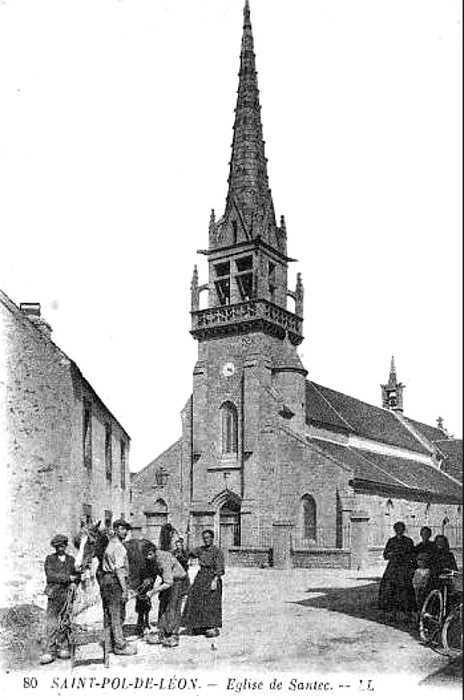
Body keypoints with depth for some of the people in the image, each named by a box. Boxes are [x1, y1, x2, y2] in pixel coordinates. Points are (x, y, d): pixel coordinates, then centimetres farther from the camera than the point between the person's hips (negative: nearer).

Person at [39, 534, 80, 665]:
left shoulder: (71, 560, 14)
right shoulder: (50, 559, 5)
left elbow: (76, 576, 20)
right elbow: (50, 575, -8)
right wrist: (68, 577, -12)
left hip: (68, 594, 2)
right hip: (54, 595, -2)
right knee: (51, 624, -8)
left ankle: (63, 648, 11)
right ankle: (49, 651, -5)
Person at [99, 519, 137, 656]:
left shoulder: (110, 544, 17)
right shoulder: (118, 546, -15)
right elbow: (119, 570, -20)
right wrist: (125, 589, -20)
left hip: (106, 579, 10)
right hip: (115, 581, -10)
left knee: (109, 614, 15)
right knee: (117, 614, -5)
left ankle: (109, 642, 23)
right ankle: (120, 646, 0)